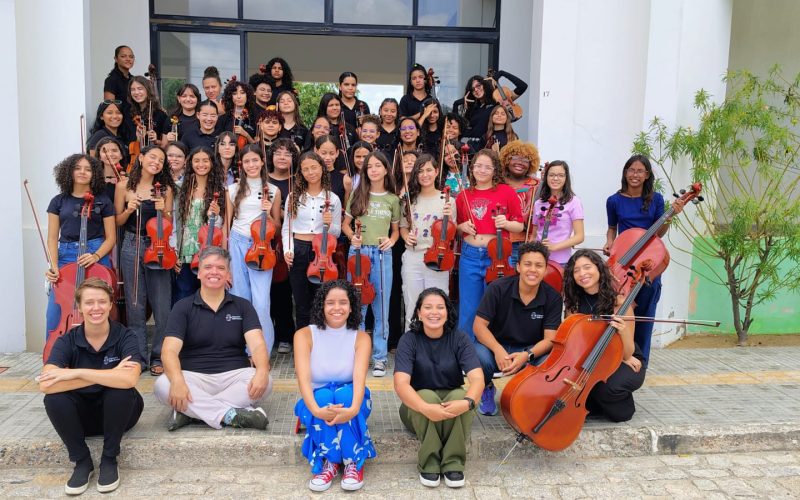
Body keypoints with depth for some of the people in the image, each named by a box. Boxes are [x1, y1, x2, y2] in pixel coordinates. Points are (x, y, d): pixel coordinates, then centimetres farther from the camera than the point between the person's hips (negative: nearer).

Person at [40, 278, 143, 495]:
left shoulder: (125, 336, -16)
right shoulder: (67, 341, -11)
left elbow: (129, 379, -35)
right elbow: (46, 385, -29)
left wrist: (77, 373, -31)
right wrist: (108, 375, -32)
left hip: (118, 413, -1)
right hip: (82, 414, 2)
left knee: (120, 388, -32)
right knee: (53, 398, -27)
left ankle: (109, 459, -12)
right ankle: (82, 461, -7)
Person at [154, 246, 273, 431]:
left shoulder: (242, 306, 6)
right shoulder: (183, 307, 4)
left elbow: (257, 344, -8)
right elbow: (170, 350, -9)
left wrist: (262, 371, -31)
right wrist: (177, 381, -31)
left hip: (235, 376, 1)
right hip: (193, 377, 0)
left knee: (265, 382, -29)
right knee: (162, 385, -30)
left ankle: (191, 410, -25)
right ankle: (232, 414, -32)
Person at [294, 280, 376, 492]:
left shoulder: (361, 338, -8)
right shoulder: (305, 335, -10)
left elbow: (359, 377, -25)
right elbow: (303, 378, -24)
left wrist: (353, 409, -45)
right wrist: (316, 410, -42)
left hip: (350, 400, 0)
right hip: (317, 402, 0)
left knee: (344, 393, -33)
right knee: (323, 396, -34)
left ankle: (353, 462, -24)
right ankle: (328, 462, -23)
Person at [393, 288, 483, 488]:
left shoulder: (459, 339, -11)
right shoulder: (409, 340, -14)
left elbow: (477, 378, -23)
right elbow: (401, 384, -27)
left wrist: (467, 402, -44)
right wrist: (426, 408, -45)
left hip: (453, 401, 1)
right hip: (418, 406, -1)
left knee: (460, 395, -32)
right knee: (427, 396, -34)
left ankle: (453, 461, -19)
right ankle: (428, 462, -18)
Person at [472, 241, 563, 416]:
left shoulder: (553, 298, -11)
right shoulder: (498, 288, -16)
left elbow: (549, 339, -13)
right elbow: (479, 325, -15)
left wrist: (527, 355, -34)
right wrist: (498, 350, -34)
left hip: (531, 351, 1)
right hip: (495, 346, -1)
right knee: (480, 357, -35)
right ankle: (486, 388, 4)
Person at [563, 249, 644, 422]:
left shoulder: (619, 302, -17)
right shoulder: (573, 304, -6)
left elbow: (627, 354, -17)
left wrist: (623, 332, -38)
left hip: (626, 364, -3)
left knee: (609, 387, -35)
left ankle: (624, 406, 1)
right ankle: (597, 405, 2)